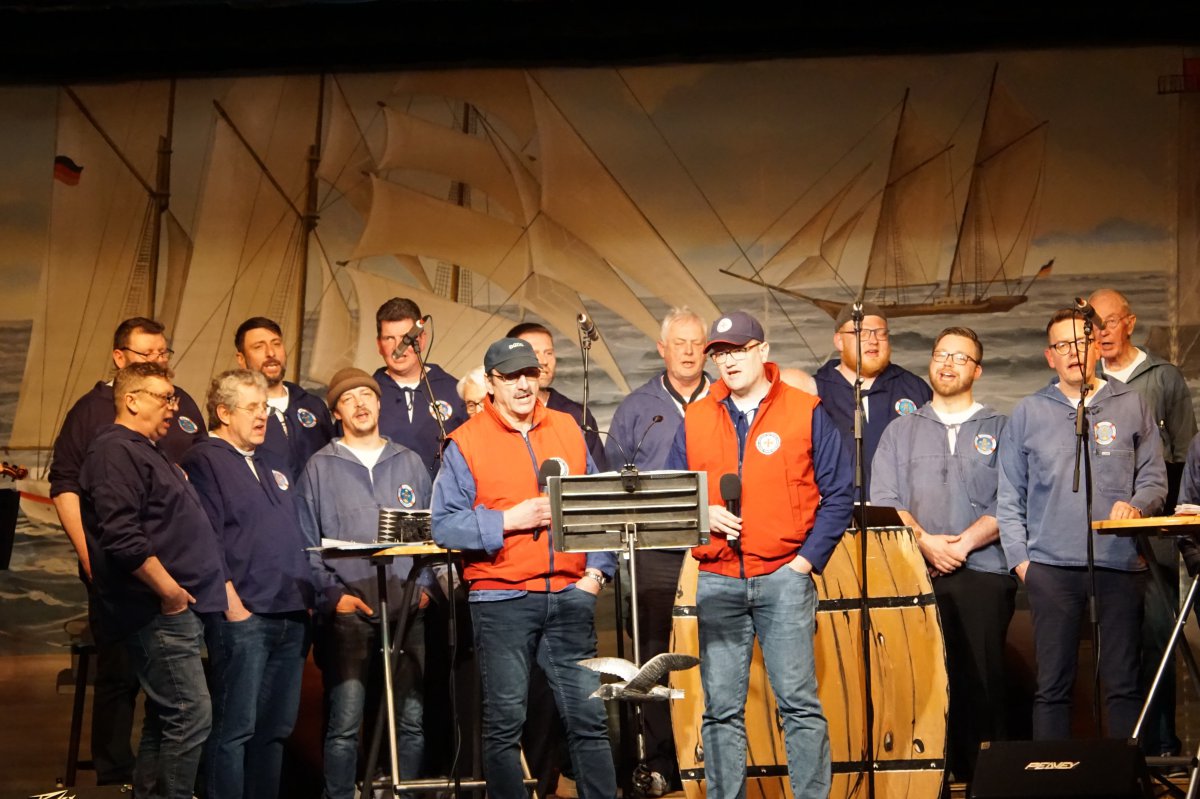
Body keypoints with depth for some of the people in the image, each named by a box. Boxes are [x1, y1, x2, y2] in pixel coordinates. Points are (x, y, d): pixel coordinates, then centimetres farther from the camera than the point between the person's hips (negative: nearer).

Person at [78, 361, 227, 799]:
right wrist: (169, 591, -19)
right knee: (191, 716, -12)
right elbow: (122, 537, -23)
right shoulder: (116, 452, -12)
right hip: (159, 611, -11)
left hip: (177, 609, 11)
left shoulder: (146, 451, 21)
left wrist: (184, 595, 21)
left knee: (165, 720, 14)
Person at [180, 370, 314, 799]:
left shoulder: (273, 464, 21)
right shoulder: (203, 461, -4)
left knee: (276, 727, 11)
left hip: (291, 615, 8)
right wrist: (233, 606, -16)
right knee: (235, 727, -6)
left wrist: (309, 596, 15)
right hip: (242, 617, -8)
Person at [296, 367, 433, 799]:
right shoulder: (320, 467, 7)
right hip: (348, 611, -2)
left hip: (408, 610, 3)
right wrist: (332, 595, -7)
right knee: (345, 722, -8)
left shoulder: (410, 463, 15)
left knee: (412, 719, 2)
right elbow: (307, 543, 3)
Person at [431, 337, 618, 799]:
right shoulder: (466, 443, -1)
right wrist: (510, 520, -15)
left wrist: (597, 570, 3)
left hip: (570, 596, 3)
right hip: (502, 600, -3)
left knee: (588, 717, 5)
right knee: (504, 722, 3)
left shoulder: (567, 430, 11)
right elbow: (445, 525, -7)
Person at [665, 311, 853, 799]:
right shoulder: (694, 421, 11)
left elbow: (837, 494, 1)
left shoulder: (806, 413, 3)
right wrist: (704, 514, -7)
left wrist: (807, 559, -7)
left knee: (798, 699, -5)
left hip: (783, 577, -3)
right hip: (716, 581, 3)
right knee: (721, 708, 4)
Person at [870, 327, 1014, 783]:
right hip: (916, 574, 1)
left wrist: (963, 542, -11)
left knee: (982, 678, -6)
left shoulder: (1000, 430, 12)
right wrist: (925, 541, -8)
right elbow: (883, 501, 6)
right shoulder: (901, 432, 17)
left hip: (983, 573, -1)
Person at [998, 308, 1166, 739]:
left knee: (1123, 682, 2)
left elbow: (1154, 478, 10)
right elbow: (1009, 498, 10)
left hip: (1120, 562, 0)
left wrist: (1136, 505, -11)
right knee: (1052, 683, 0)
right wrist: (1019, 557, 1)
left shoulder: (1131, 406, 11)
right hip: (1051, 565, 0)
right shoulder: (1028, 413, 10)